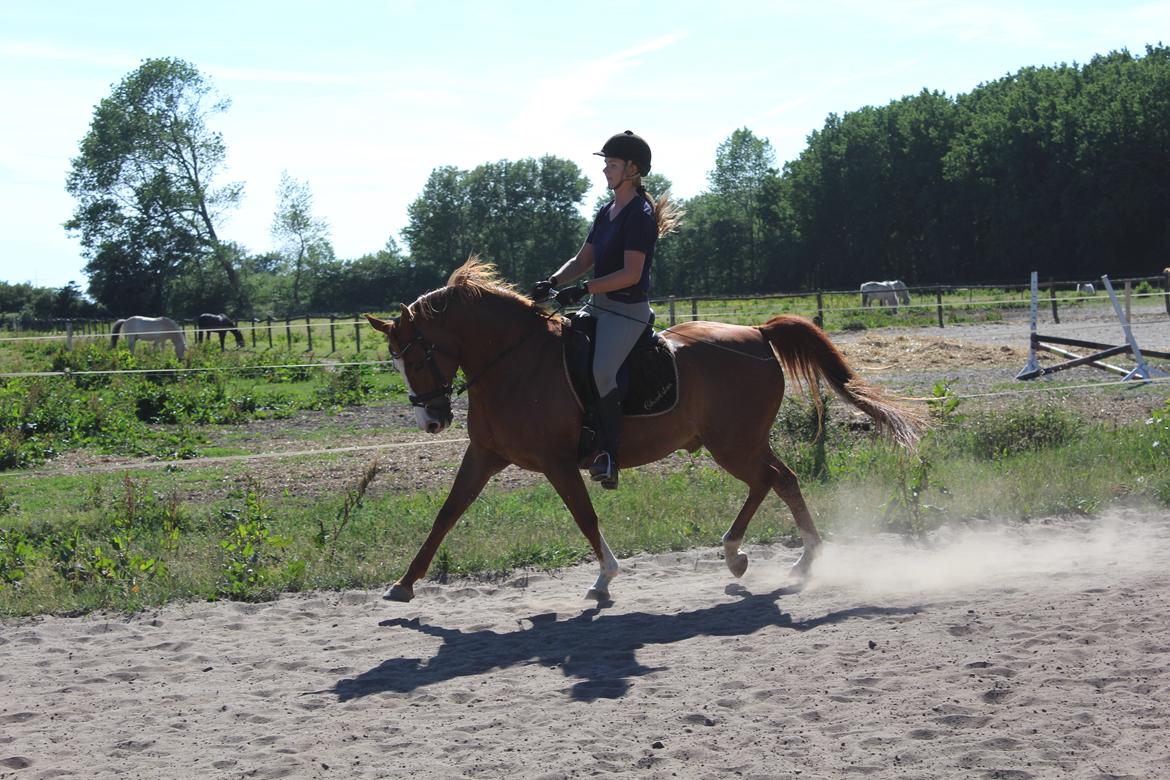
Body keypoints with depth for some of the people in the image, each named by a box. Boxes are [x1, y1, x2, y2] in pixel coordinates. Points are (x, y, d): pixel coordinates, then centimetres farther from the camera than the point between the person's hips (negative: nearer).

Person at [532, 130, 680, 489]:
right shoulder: (607, 212, 15)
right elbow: (582, 260, 15)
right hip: (599, 306, 10)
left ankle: (610, 459, -22)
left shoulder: (640, 215, -12)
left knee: (602, 372, -27)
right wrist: (552, 283, -2)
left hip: (628, 309, -10)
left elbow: (630, 274, -19)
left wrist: (583, 289, -22)